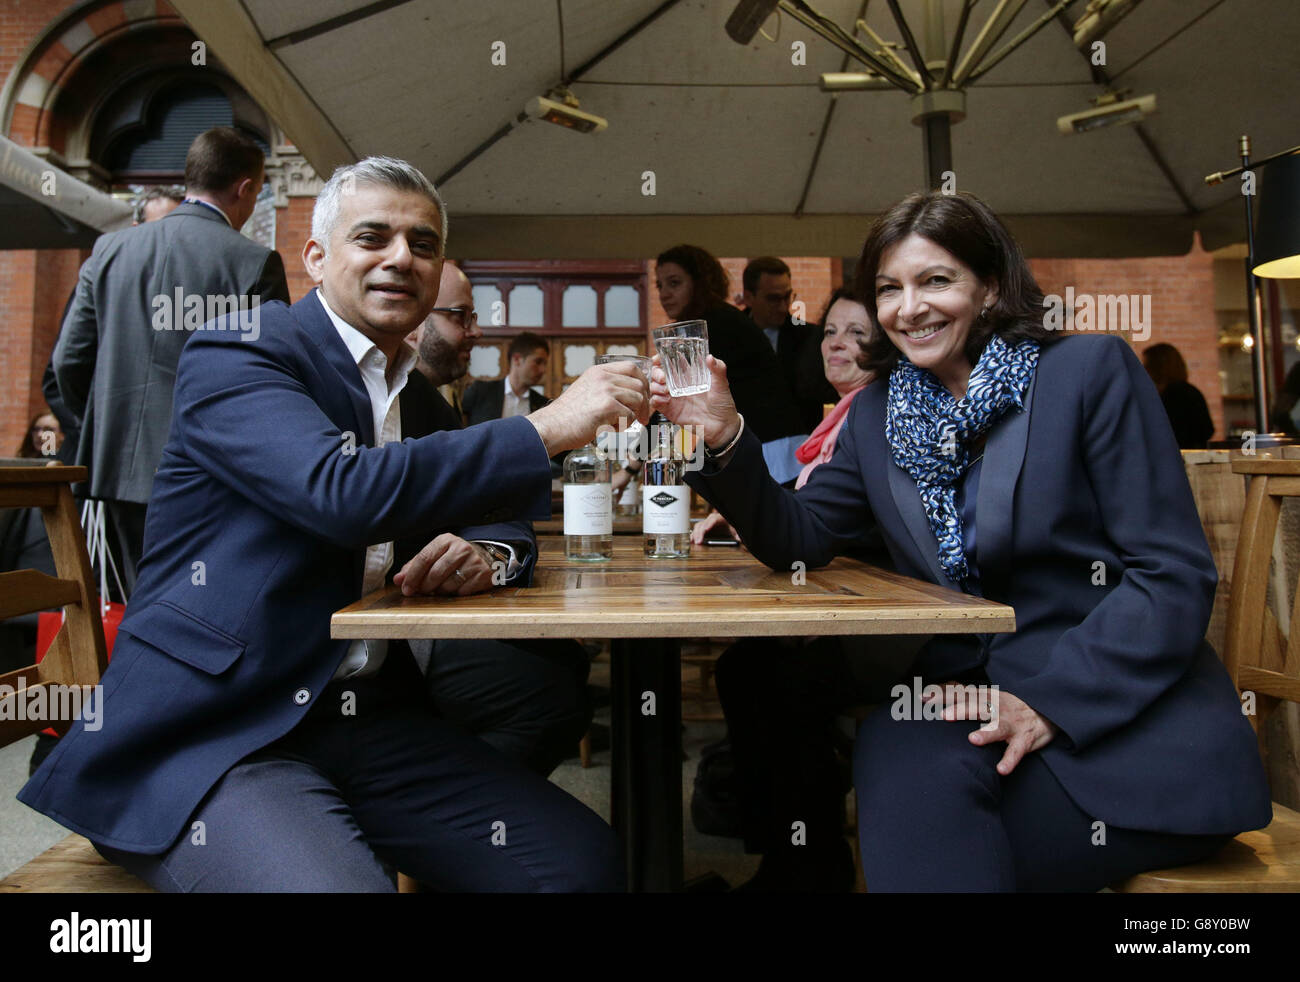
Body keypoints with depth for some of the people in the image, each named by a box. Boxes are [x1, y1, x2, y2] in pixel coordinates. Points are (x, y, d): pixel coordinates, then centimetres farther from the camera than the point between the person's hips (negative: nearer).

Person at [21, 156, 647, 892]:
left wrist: (476, 553, -8)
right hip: (208, 729, -5)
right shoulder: (235, 354, -7)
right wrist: (549, 427, -20)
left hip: (370, 716, 6)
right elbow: (347, 492, -25)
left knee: (584, 858, -11)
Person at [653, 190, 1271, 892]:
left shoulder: (1090, 371, -3)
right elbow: (799, 540, 6)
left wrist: (1050, 703, -19)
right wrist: (727, 440, -10)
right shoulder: (877, 414, 10)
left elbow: (1174, 576, -8)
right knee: (895, 751, -28)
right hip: (964, 705, 4)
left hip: (1129, 719, -3)